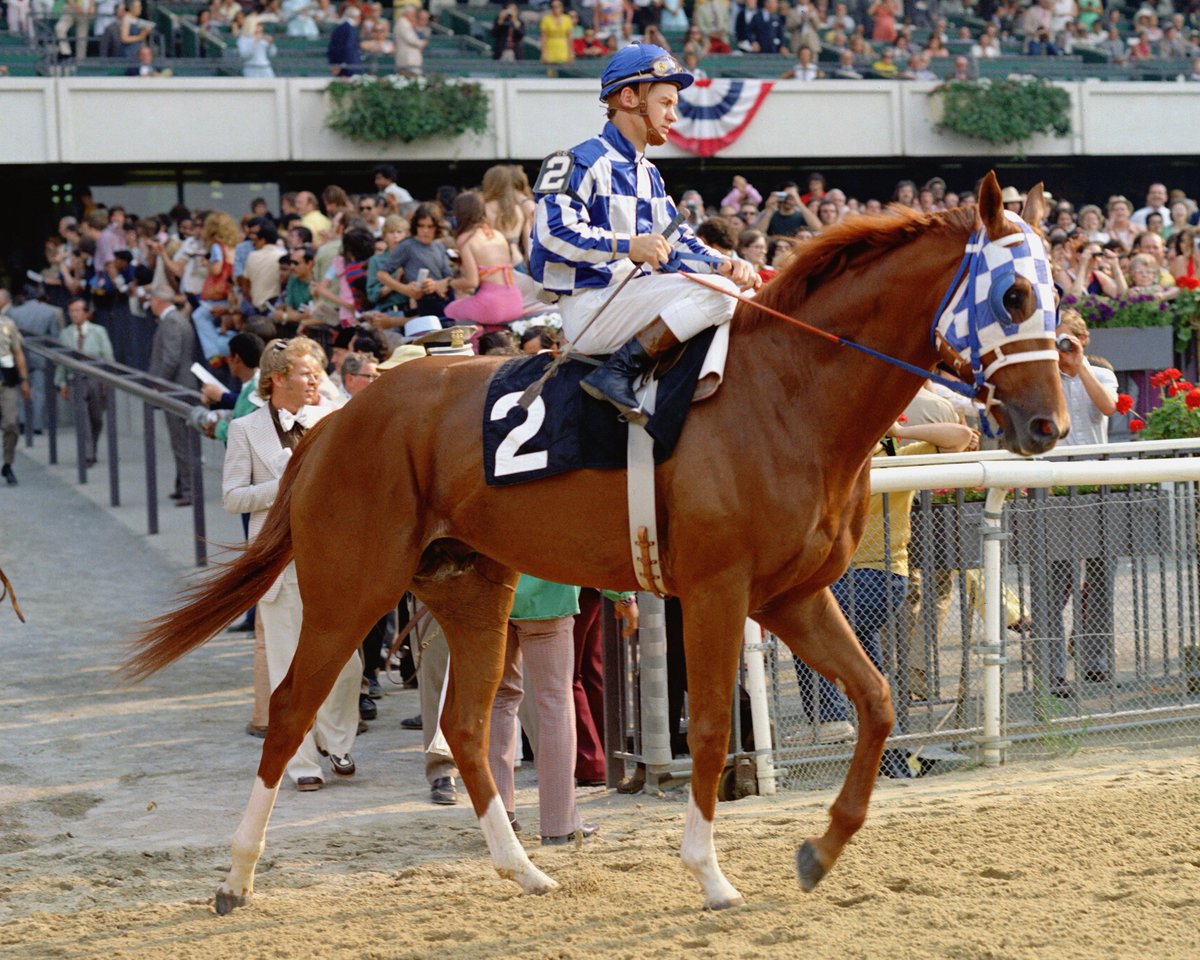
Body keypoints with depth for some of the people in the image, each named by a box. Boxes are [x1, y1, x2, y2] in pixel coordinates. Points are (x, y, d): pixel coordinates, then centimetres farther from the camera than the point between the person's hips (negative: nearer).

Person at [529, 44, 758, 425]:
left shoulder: (648, 174, 22)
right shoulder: (582, 162, -9)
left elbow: (675, 239, 19)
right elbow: (554, 232, -21)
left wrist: (721, 264, -2)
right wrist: (629, 246, -33)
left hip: (635, 298, 10)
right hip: (588, 306, -10)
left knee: (738, 288, 5)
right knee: (714, 293, -25)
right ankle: (619, 372, -27)